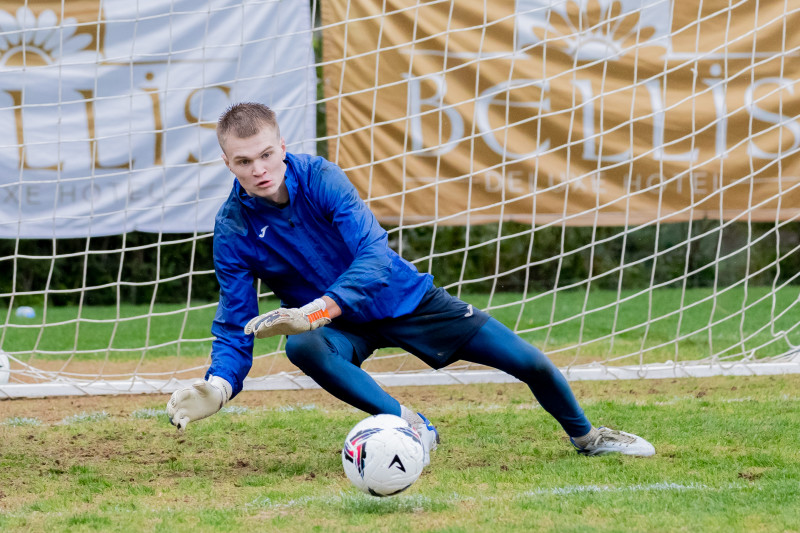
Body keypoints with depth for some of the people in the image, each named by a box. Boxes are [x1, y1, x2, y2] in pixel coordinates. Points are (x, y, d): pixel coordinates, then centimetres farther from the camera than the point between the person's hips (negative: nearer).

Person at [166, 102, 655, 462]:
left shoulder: (318, 176, -23)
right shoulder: (234, 229, -18)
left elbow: (375, 254, -33)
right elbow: (235, 329, -14)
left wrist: (318, 310, -49)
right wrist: (219, 386, -36)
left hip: (404, 297, 0)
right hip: (341, 327, 0)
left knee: (534, 365, 0)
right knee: (302, 348, -38)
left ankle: (586, 436, 31)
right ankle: (412, 428, -25)